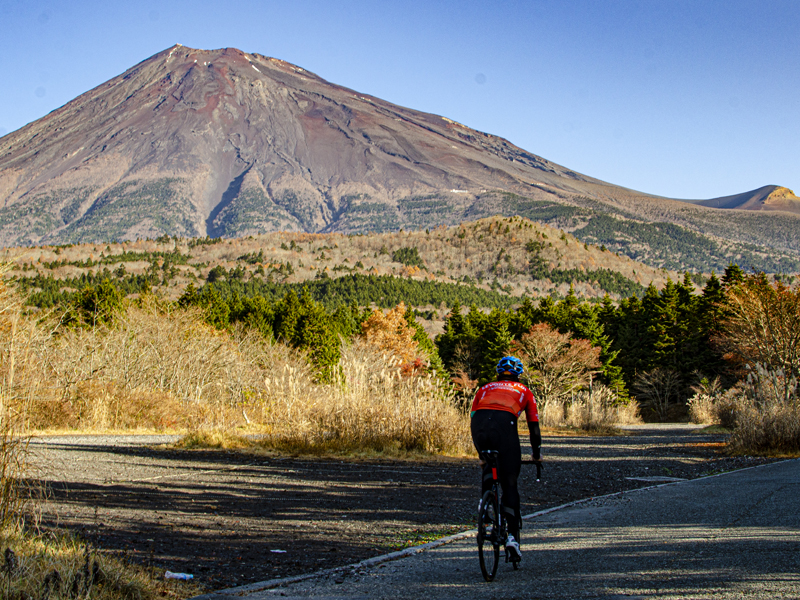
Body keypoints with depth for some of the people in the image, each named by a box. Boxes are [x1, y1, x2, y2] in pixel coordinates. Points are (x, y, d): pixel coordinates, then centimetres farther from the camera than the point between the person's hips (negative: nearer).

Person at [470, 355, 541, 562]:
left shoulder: (484, 389, 34)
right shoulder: (524, 392, 30)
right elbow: (534, 426, 31)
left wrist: (480, 452, 44)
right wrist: (537, 455, 43)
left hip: (479, 425, 2)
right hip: (504, 425, -2)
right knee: (509, 484, 7)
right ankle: (513, 536, -1)